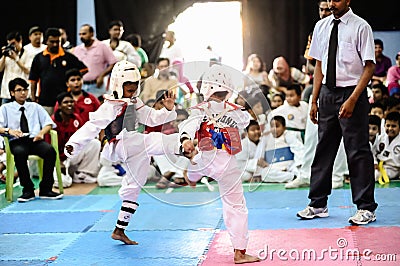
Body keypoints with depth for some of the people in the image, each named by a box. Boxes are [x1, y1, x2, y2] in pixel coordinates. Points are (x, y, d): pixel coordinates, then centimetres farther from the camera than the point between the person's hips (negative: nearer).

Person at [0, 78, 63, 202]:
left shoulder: (35, 107, 24)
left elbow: (48, 123, 16)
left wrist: (41, 133, -5)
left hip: (35, 140, 2)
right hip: (17, 142, -2)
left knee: (50, 150, -32)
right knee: (19, 153, -39)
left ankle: (45, 189, -24)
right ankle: (28, 190, -26)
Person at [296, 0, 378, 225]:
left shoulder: (361, 27, -9)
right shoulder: (322, 26, 8)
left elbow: (369, 66, -10)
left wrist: (352, 100, -17)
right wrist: (314, 100, 9)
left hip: (352, 92, -5)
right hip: (327, 92, 5)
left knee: (358, 151, -2)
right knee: (324, 148, 10)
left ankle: (366, 208, 7)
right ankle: (318, 204, 20)